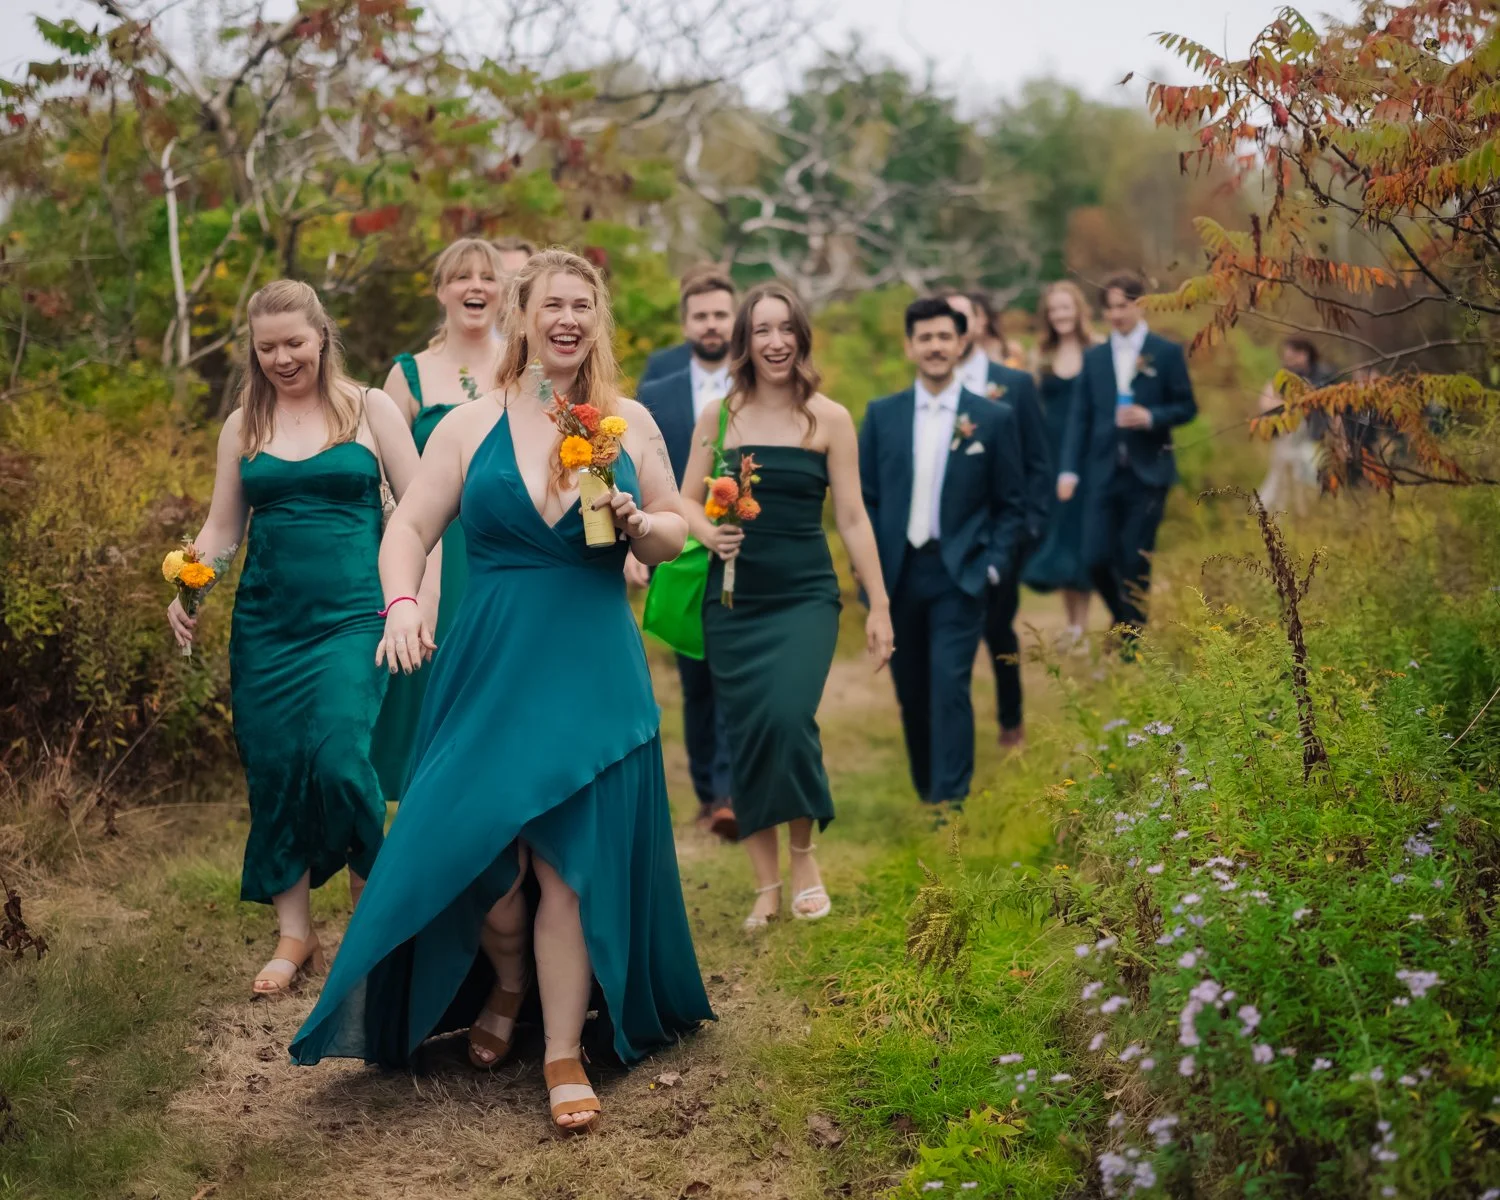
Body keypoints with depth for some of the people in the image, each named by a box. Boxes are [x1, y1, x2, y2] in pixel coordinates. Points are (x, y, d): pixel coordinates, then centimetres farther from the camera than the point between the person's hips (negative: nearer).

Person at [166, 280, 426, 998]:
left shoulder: (370, 409, 3)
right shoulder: (242, 426, 11)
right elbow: (222, 528, 14)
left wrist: (419, 601, -8)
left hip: (352, 616, -3)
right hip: (266, 623, 4)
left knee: (339, 758, -16)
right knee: (272, 770, 2)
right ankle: (294, 936, 15)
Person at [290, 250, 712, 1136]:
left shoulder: (630, 424, 7)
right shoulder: (472, 425, 4)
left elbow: (674, 538, 12)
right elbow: (411, 529, 2)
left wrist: (634, 521, -9)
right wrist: (402, 603, -16)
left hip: (594, 670, 0)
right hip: (491, 664, 0)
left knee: (573, 858, -1)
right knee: (479, 848, -1)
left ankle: (565, 1053, 11)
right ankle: (506, 987, 33)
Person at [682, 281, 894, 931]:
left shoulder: (830, 418, 1)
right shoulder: (717, 415, 5)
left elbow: (852, 518, 3)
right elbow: (686, 501, 8)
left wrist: (879, 605, 2)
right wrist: (708, 532, -14)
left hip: (804, 597, -2)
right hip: (733, 601, 2)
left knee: (788, 717, -19)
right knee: (746, 735, 3)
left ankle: (803, 855, 6)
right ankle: (766, 886, 15)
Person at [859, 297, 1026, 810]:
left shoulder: (995, 418, 1)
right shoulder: (882, 415, 6)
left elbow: (1011, 504, 4)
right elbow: (865, 496, 8)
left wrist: (993, 565, -5)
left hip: (958, 574, -3)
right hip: (897, 571, 3)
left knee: (950, 684, -13)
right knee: (911, 690, 9)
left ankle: (950, 800, -10)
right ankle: (927, 792, 23)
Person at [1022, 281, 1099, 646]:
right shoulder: (1042, 356, 8)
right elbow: (1033, 406, 11)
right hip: (1051, 455, 3)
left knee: (1081, 536, -2)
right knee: (1056, 536, 4)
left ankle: (1082, 625, 3)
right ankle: (1071, 624, 13)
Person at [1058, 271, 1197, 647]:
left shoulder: (1167, 353, 1)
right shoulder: (1094, 357, 10)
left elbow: (1187, 407, 2)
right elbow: (1080, 416, 6)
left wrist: (1151, 417, -17)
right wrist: (1069, 469, -2)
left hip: (1147, 473, -3)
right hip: (1103, 472, 3)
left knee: (1135, 562, -2)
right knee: (1097, 559, -2)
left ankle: (1132, 642, 10)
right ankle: (1124, 617, 25)